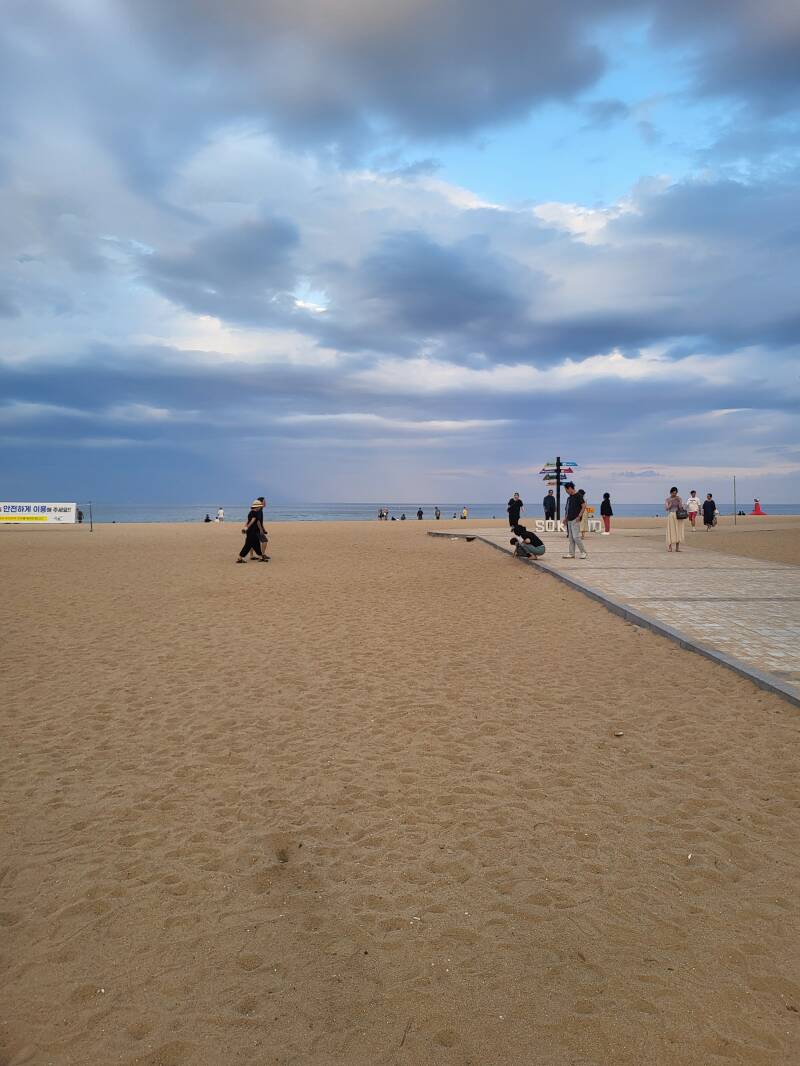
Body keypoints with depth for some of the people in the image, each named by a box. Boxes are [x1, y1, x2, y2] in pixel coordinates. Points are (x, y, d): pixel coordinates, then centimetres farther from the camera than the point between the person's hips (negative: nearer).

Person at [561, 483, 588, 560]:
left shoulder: (578, 496, -9)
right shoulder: (569, 498, 15)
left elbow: (584, 506, -12)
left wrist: (579, 516, -16)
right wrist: (565, 517, 12)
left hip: (575, 520, -9)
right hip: (569, 520, 9)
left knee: (576, 537, -12)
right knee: (570, 537, 8)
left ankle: (584, 553, -2)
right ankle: (571, 554, 11)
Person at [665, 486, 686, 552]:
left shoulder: (679, 498, 6)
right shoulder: (667, 499, 2)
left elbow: (681, 508, -1)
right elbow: (666, 508, -5)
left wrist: (678, 501, -14)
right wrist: (671, 502, -13)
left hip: (679, 517, 2)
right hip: (671, 516, -2)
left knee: (678, 531, 1)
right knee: (671, 531, -4)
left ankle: (677, 547, 4)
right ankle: (669, 547, 0)